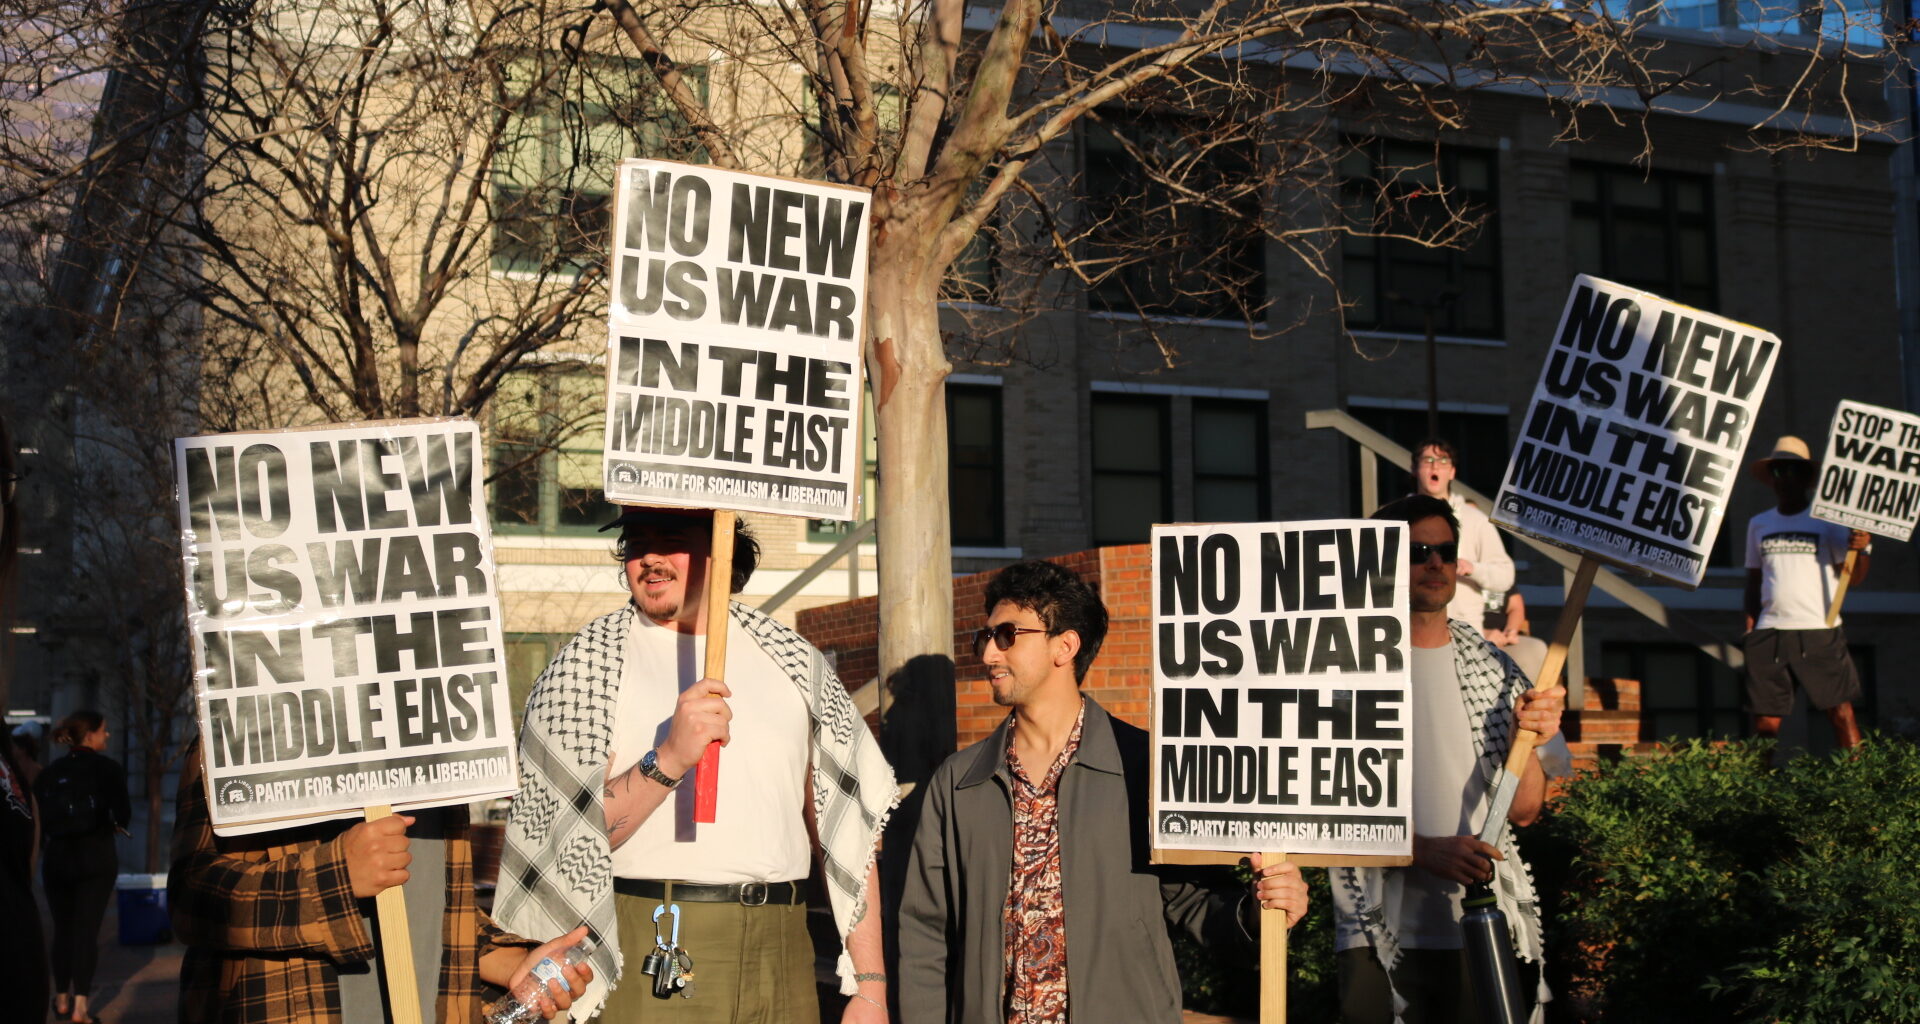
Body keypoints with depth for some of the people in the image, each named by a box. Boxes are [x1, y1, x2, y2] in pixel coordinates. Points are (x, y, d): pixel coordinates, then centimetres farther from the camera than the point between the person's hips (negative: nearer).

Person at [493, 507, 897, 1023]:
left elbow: (846, 834, 11)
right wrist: (668, 760, -23)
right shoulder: (588, 662, 1)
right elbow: (571, 837, -9)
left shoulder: (794, 662, 11)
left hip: (782, 961, 3)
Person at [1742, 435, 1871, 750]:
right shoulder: (1759, 524, 15)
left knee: (1840, 711, -8)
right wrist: (1749, 627, 9)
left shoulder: (1827, 521, 3)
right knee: (1765, 719, 1)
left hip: (1820, 632, -3)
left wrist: (1862, 549, -22)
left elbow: (1852, 577, -2)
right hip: (1769, 633, 3)